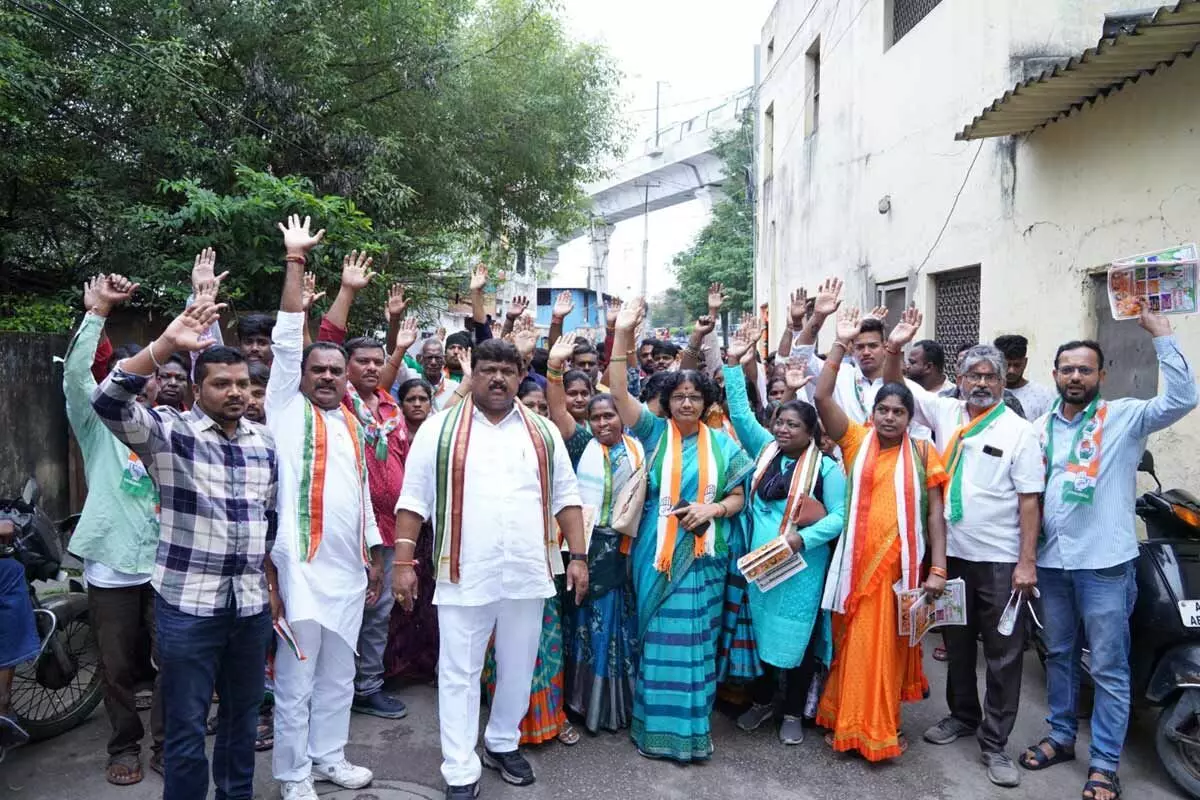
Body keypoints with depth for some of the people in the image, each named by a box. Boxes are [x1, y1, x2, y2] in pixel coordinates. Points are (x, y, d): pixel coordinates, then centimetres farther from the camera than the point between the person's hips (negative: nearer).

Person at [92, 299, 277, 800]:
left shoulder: (266, 441, 8)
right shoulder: (168, 431, -6)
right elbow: (108, 402, -25)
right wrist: (166, 344, -34)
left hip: (252, 603, 5)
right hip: (187, 603, -4)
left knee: (244, 717, 18)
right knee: (186, 728, 6)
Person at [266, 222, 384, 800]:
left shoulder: (353, 425, 15)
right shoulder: (288, 410, 0)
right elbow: (287, 338, -8)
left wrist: (374, 553, 17)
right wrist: (295, 259, -8)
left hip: (348, 568, 6)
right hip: (302, 566, -5)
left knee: (337, 675, 16)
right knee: (296, 679, 3)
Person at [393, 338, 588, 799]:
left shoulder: (543, 433, 8)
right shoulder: (440, 430, 0)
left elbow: (565, 498, 9)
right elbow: (414, 499, -1)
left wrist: (578, 556, 2)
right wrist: (403, 562, -7)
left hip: (528, 573, 3)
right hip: (465, 574, -2)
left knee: (518, 668, 16)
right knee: (459, 673, 5)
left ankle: (503, 744, 36)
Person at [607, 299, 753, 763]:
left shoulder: (722, 444, 5)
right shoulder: (655, 432, 0)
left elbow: (738, 497, 8)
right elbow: (618, 391, -11)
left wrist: (713, 508, -14)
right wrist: (622, 335, -19)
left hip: (703, 554, 1)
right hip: (657, 552, -1)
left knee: (696, 639, 8)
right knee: (659, 638, 6)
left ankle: (691, 728, 22)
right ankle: (656, 726, 20)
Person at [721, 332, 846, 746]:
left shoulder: (826, 466, -7)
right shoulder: (765, 449, 4)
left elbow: (840, 514, -11)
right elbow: (741, 414, 2)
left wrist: (803, 538, -23)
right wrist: (734, 366, -2)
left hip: (802, 566, -4)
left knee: (797, 635, 7)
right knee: (760, 629, 13)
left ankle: (793, 712, 24)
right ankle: (762, 701, 32)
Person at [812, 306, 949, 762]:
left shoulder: (923, 453, 1)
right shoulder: (856, 440, 1)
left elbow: (935, 514, 0)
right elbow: (821, 397, -10)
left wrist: (938, 569, -7)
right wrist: (842, 344, -14)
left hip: (900, 565, 0)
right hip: (856, 562, 0)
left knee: (889, 648, 11)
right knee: (852, 646, 10)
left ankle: (882, 727, 27)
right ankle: (846, 722, 25)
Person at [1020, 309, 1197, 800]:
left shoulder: (1124, 417, -4)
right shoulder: (1040, 428, 9)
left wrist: (1160, 332, -22)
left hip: (1105, 563, -4)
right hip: (1052, 561, 5)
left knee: (1108, 667, 3)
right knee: (1059, 655, 17)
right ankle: (1061, 737, 32)